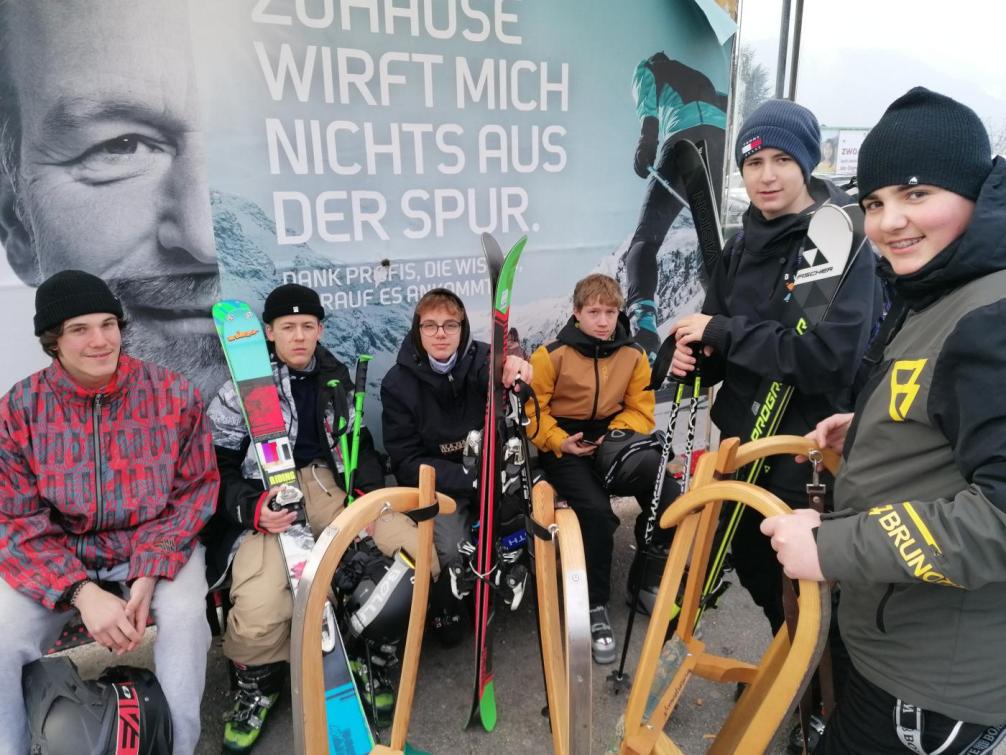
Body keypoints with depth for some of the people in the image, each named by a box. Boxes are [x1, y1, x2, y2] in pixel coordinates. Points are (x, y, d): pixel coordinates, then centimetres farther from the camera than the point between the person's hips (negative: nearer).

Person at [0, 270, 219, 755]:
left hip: (156, 545, -1)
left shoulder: (174, 394, -10)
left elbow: (195, 490, -5)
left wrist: (150, 575, -19)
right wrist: (82, 592, -23)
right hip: (56, 555, 2)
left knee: (185, 615, -27)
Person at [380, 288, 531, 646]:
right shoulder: (398, 383, -8)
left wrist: (518, 368, -56)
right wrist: (469, 478, -23)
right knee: (451, 549, -26)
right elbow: (408, 462, -9)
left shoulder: (481, 359, -5)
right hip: (438, 483, -2)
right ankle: (444, 609, 8)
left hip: (490, 472, 3)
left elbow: (499, 374, -30)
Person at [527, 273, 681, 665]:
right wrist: (559, 441, -20)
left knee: (667, 493, -19)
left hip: (612, 441, 4)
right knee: (595, 510, -30)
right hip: (566, 446, -3)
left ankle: (649, 578, 8)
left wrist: (617, 435, -11)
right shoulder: (552, 354, -8)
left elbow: (640, 410, 8)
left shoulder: (634, 354, 3)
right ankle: (595, 606, -8)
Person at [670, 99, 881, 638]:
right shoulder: (742, 246, 6)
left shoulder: (845, 239, -14)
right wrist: (694, 357, -9)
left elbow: (832, 357, -26)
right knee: (753, 566, 21)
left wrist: (722, 332, -22)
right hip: (741, 441, 7)